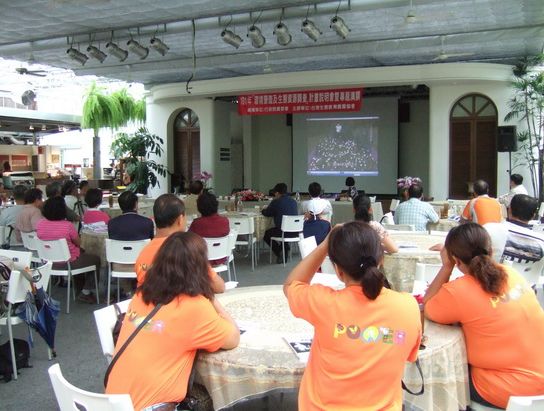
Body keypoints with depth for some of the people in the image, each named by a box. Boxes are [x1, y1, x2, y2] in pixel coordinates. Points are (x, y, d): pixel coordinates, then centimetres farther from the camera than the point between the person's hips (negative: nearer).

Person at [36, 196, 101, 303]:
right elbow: (78, 243, -11)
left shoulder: (40, 224, -10)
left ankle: (79, 289, 42)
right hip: (68, 263, -7)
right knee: (96, 259, 17)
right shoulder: (67, 225, -25)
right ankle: (85, 293, 16)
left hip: (49, 263, 7)